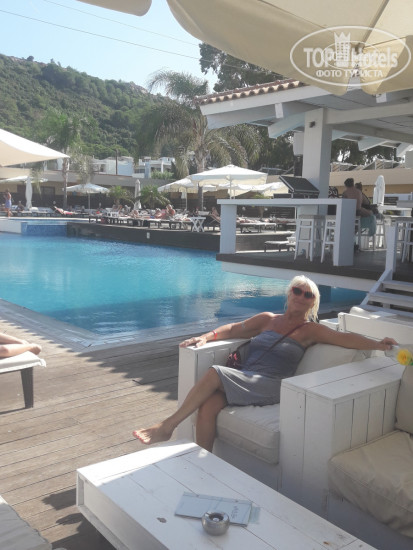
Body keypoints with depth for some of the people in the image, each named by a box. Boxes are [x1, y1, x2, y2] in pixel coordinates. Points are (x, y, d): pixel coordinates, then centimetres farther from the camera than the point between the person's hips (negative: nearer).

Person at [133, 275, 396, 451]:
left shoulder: (310, 330, 9)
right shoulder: (268, 319, 21)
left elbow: (345, 338, -3)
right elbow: (235, 329, 23)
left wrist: (377, 344, -18)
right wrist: (207, 336, 8)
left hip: (270, 387, -4)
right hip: (243, 381, 4)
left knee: (214, 374, -26)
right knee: (208, 405, -27)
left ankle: (167, 427, -14)